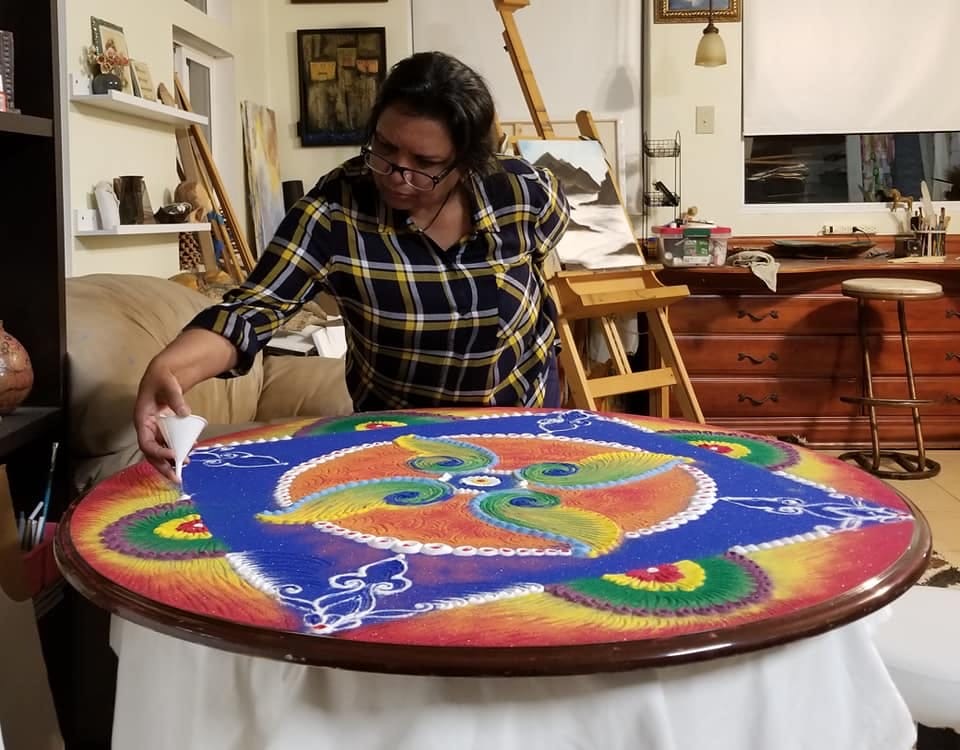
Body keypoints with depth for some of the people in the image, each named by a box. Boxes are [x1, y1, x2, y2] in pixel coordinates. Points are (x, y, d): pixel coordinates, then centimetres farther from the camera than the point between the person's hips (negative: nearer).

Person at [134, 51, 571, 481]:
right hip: (397, 424, -1)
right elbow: (252, 308, -35)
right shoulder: (335, 209, -28)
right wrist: (167, 369, -53)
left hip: (521, 409, 2)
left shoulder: (523, 191, -22)